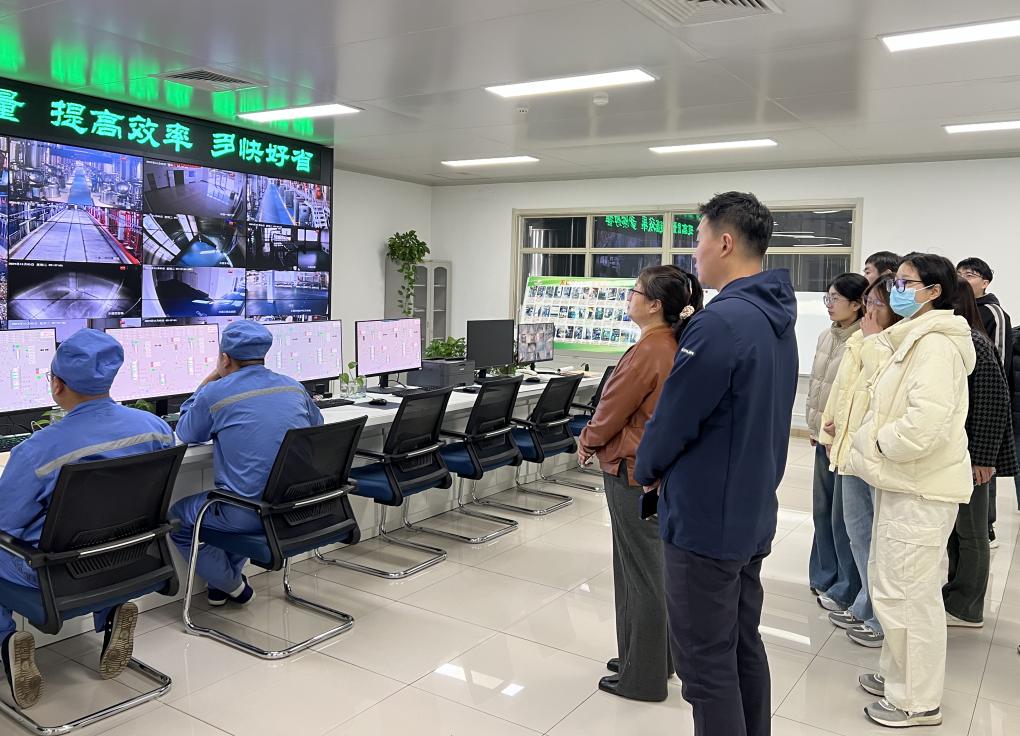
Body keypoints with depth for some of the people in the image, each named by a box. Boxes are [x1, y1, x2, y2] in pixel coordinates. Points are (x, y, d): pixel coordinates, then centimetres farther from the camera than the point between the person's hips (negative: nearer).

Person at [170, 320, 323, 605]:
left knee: (176, 518, 21)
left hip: (249, 515, -6)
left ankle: (233, 586, 28)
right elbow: (317, 425, 27)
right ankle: (227, 576, 40)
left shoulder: (214, 394, -7)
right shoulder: (295, 388, 6)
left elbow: (185, 434, 12)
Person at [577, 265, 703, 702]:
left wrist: (587, 442, 4)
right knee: (647, 567, 19)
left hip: (632, 470, -9)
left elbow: (613, 410, -14)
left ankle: (643, 678, 17)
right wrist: (598, 440, 12)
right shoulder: (672, 346, 7)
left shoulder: (647, 352, -22)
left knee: (642, 572, 2)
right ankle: (651, 658, 34)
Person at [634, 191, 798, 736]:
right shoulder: (778, 320, 8)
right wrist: (670, 469, 12)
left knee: (707, 662, 4)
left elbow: (673, 417, -19)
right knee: (743, 647, 20)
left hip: (705, 519, -9)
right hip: (752, 513, 9)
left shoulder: (721, 322, -23)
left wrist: (647, 470, 1)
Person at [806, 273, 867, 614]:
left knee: (843, 516, 0)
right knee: (822, 510, 17)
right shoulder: (827, 336, 10)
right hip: (825, 437, 8)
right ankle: (825, 577, 32)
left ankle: (847, 590, 15)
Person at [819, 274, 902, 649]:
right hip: (852, 448, 9)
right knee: (859, 531, 20)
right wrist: (831, 426, 18)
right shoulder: (860, 340, 12)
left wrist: (874, 339, -17)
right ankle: (866, 607, 36)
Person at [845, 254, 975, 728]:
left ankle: (918, 702, 15)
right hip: (902, 481, 10)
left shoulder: (936, 344, -17)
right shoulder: (913, 340, 16)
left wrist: (878, 443, -12)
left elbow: (925, 422, -28)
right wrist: (864, 448, 8)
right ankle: (899, 677, 34)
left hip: (920, 489, -10)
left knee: (906, 592, 0)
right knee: (892, 585, 19)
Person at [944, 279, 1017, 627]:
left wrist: (983, 458, -18)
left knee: (970, 532, 6)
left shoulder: (974, 344, -16)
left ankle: (967, 609, 19)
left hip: (969, 455, -8)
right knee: (952, 528, 17)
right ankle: (954, 595, 30)